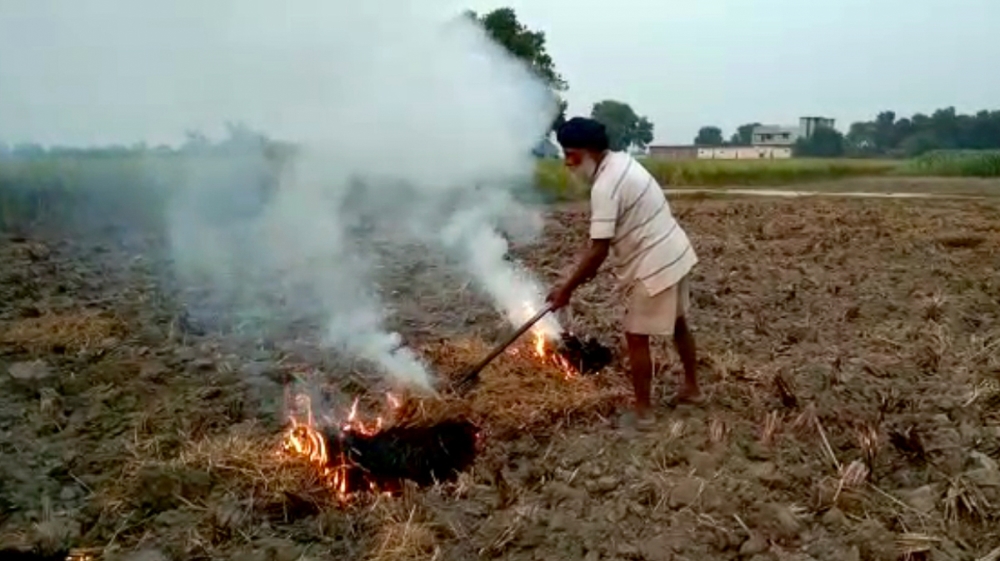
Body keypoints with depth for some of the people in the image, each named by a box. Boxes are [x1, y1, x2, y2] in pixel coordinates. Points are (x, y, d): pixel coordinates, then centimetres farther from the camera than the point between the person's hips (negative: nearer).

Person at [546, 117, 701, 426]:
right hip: (675, 254, 10)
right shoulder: (622, 161, 6)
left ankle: (642, 411, 14)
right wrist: (590, 268, 12)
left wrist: (567, 289, -18)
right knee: (678, 323, 24)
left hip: (653, 266, -10)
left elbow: (599, 250, -26)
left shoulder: (605, 187, -24)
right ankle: (691, 387, 41)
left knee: (636, 337, 3)